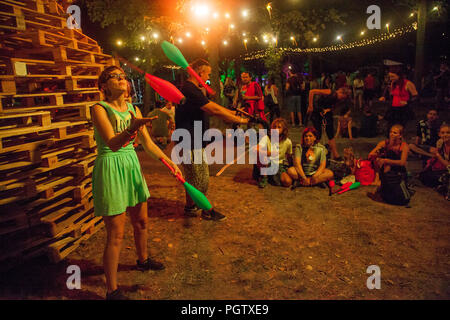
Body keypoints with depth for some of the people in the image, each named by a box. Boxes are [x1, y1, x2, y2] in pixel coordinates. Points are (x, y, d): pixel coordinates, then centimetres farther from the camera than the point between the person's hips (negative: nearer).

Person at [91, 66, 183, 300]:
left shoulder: (134, 110, 7)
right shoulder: (100, 109, -12)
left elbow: (147, 143, 12)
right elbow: (112, 143, -26)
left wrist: (170, 162, 8)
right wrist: (132, 128, -44)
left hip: (132, 166, 7)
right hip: (110, 169, -7)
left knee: (141, 221, 20)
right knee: (116, 234, -2)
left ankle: (143, 260, 47)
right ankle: (112, 290, 14)